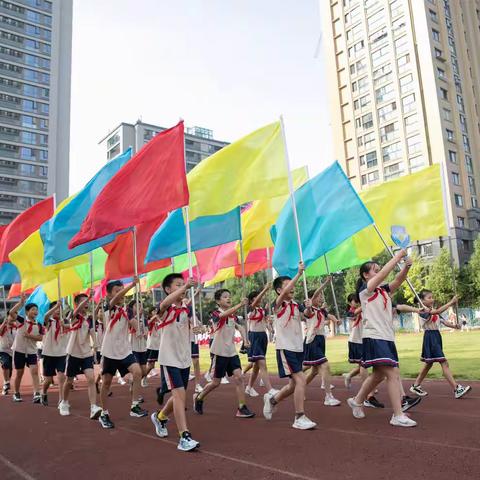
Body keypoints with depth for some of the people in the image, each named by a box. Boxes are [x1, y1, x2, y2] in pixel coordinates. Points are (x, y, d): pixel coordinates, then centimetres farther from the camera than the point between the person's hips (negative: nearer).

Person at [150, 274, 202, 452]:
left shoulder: (187, 310, 6)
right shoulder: (166, 309, -13)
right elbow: (166, 303, -38)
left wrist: (194, 329, -4)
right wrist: (185, 286, -49)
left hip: (185, 358, 7)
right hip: (169, 359, -7)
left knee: (179, 396, 17)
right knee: (180, 394, -17)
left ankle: (160, 417, 44)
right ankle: (185, 437, -15)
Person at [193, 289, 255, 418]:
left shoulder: (233, 315, 7)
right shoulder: (216, 313, -13)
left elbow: (239, 326, 19)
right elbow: (224, 314, -35)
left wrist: (244, 338, -1)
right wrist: (240, 305, -49)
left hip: (232, 352, 5)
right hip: (219, 353, -5)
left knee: (239, 377, -10)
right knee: (216, 382, 6)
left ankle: (242, 408, -5)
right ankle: (198, 398, 31)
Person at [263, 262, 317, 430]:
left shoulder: (296, 305, 11)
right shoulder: (278, 304, -9)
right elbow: (285, 293, -28)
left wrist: (309, 307, -9)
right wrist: (299, 273, -31)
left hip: (298, 348, 8)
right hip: (285, 348, -8)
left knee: (294, 385, 14)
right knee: (301, 380, -17)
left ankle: (271, 400, 37)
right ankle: (300, 418, -7)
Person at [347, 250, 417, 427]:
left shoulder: (383, 290, 17)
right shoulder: (365, 289, -4)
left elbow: (398, 280, 0)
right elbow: (384, 274, -18)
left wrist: (406, 267, -16)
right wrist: (397, 256, -14)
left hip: (387, 338, 9)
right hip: (374, 338, -9)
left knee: (378, 375, 16)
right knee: (393, 374, -13)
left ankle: (357, 401, 34)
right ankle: (398, 416, -7)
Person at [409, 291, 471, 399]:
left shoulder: (434, 311, 15)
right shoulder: (423, 311, -13)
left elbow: (444, 321, 7)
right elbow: (438, 311, -29)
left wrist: (454, 325, -12)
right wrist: (451, 302, -27)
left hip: (436, 336, 10)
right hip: (430, 337, -10)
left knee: (429, 363, 16)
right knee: (444, 363, -12)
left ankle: (416, 386, 26)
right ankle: (457, 390, -10)